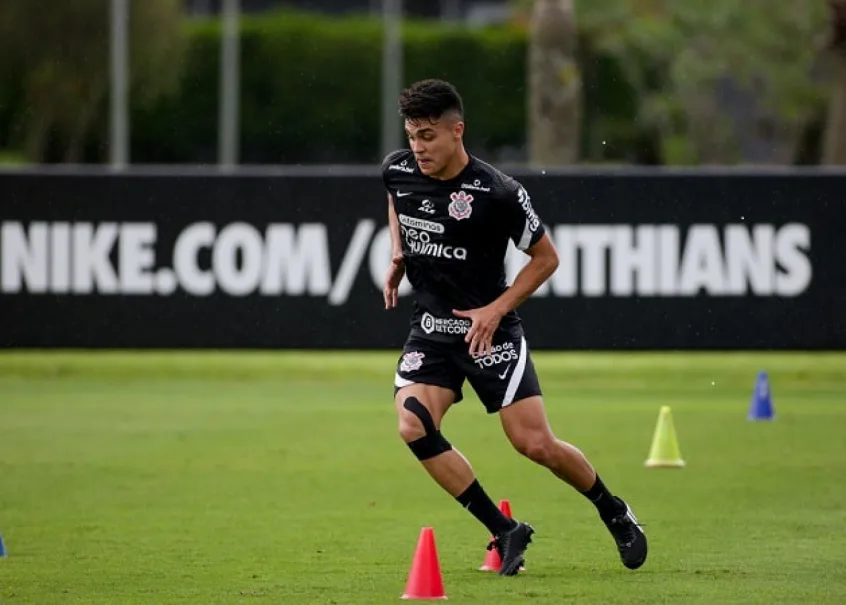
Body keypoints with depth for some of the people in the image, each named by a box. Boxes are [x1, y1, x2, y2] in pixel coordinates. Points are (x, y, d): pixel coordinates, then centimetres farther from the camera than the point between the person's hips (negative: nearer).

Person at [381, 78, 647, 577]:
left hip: (489, 330, -4)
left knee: (536, 444, -8)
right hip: (429, 328, 4)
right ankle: (506, 532, -9)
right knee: (414, 428, -20)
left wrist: (497, 308, -13)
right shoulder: (398, 170, -4)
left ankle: (615, 513, 21)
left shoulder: (498, 194, -18)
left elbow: (546, 258, -5)